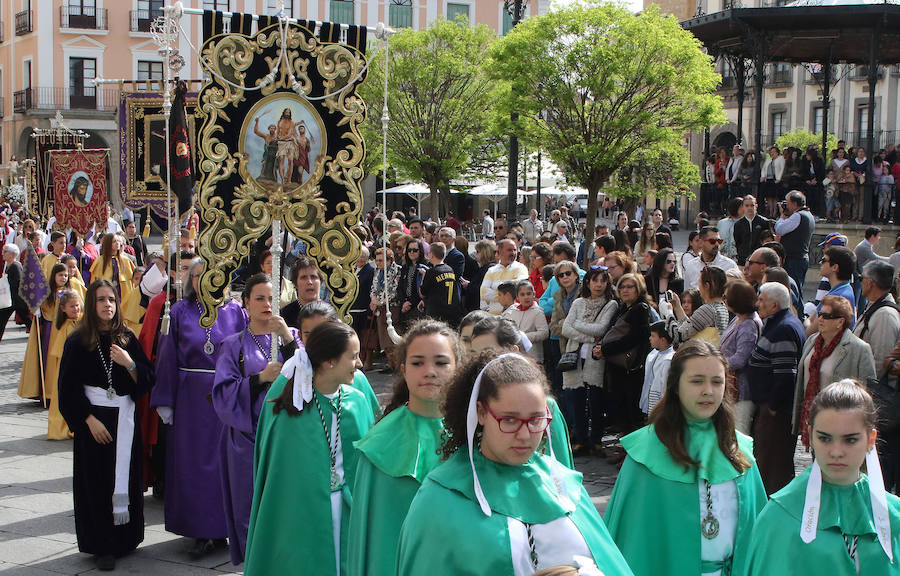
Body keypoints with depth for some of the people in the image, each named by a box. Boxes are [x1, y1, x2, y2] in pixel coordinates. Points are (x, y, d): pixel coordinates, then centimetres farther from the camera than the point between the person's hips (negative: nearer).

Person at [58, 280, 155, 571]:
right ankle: (103, 547, 8)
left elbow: (147, 378, 4)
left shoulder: (127, 338, 5)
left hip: (125, 420, 2)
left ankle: (125, 539, 18)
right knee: (98, 484, 0)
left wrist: (129, 363, -15)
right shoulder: (77, 342, -3)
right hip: (93, 422, -2)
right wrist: (89, 420, -11)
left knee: (126, 480, 5)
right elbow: (69, 387, -4)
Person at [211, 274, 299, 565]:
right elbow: (223, 393, -3)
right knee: (252, 511, 0)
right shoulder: (234, 345, 8)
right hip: (248, 436, 0)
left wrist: (288, 338, -18)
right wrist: (260, 378, -15)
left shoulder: (290, 337, 10)